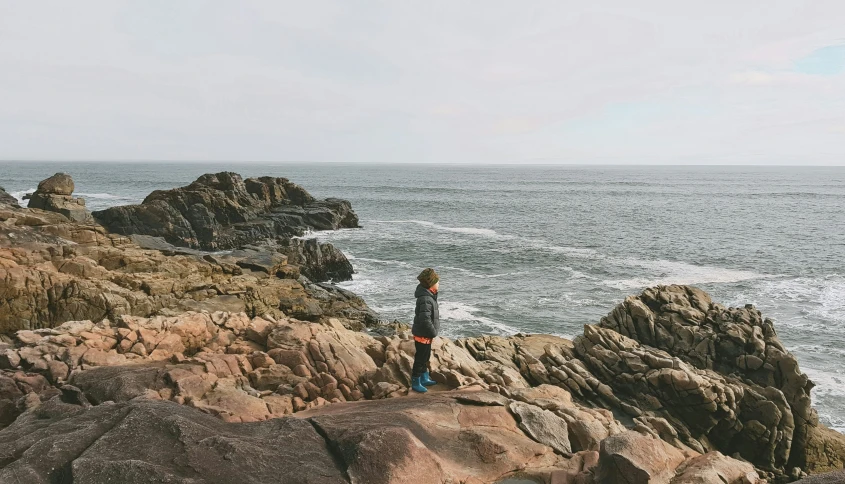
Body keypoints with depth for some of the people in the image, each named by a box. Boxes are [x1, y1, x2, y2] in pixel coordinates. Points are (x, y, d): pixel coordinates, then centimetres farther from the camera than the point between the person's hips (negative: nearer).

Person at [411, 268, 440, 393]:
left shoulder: (429, 295, 5)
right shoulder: (426, 299, -28)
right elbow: (425, 320, -33)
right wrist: (434, 332, -20)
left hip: (426, 334, 10)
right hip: (423, 335, -10)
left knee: (425, 357, 23)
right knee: (420, 359, 4)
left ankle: (424, 379, 39)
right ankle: (415, 383, 17)